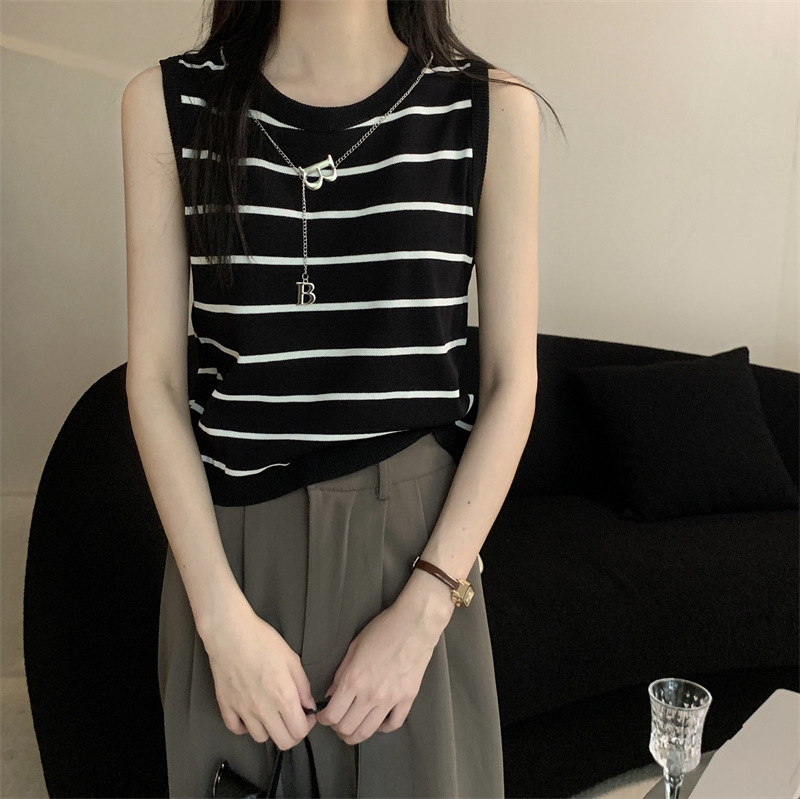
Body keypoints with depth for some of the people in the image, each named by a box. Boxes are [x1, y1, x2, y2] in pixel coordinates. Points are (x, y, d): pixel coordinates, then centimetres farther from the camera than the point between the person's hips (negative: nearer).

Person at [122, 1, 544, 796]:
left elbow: (511, 380, -3)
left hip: (414, 542, 0)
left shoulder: (493, 109, -3)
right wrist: (224, 616, -9)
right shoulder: (166, 102, -1)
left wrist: (423, 609, -10)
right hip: (230, 545, 1)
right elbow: (154, 376, -3)